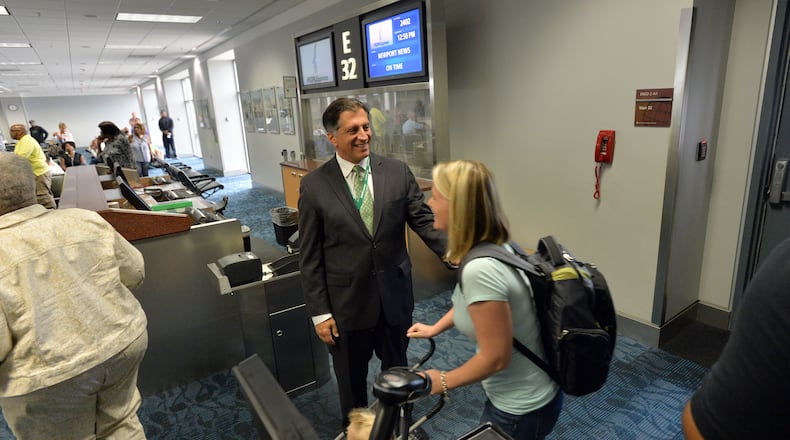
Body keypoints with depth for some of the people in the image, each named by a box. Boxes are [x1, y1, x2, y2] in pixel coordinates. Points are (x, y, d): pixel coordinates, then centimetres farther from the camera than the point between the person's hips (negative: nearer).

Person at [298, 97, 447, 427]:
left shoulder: (398, 172, -5)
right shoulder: (314, 186, -10)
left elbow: (425, 222, -6)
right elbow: (310, 257, -7)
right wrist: (319, 312, -7)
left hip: (395, 295, 2)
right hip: (347, 301, -2)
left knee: (396, 368, 23)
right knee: (351, 377, 19)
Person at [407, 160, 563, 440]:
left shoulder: (480, 268, -34)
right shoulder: (495, 247, -6)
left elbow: (496, 358, -27)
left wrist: (443, 382, -12)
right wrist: (435, 328, 16)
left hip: (521, 409, -8)